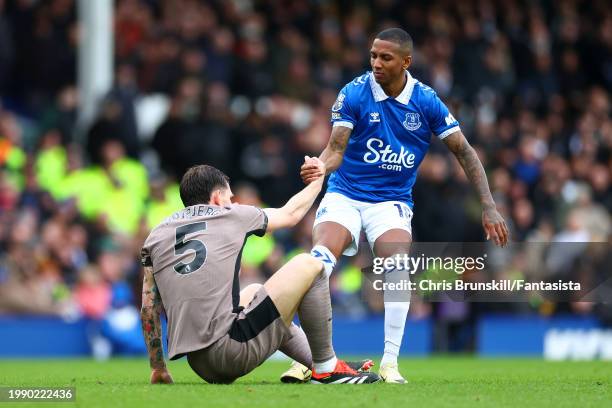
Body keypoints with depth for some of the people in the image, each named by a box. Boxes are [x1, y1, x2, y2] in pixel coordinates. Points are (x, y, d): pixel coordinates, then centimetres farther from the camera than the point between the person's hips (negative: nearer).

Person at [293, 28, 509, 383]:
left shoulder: (426, 101, -5)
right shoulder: (354, 93, -9)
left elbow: (464, 152, -1)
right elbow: (336, 148, -14)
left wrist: (489, 207, -7)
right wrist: (318, 168, -38)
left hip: (392, 200, 0)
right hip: (344, 196, 0)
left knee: (397, 266, -28)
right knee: (317, 262, -24)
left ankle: (390, 362, -20)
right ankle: (322, 361, -16)